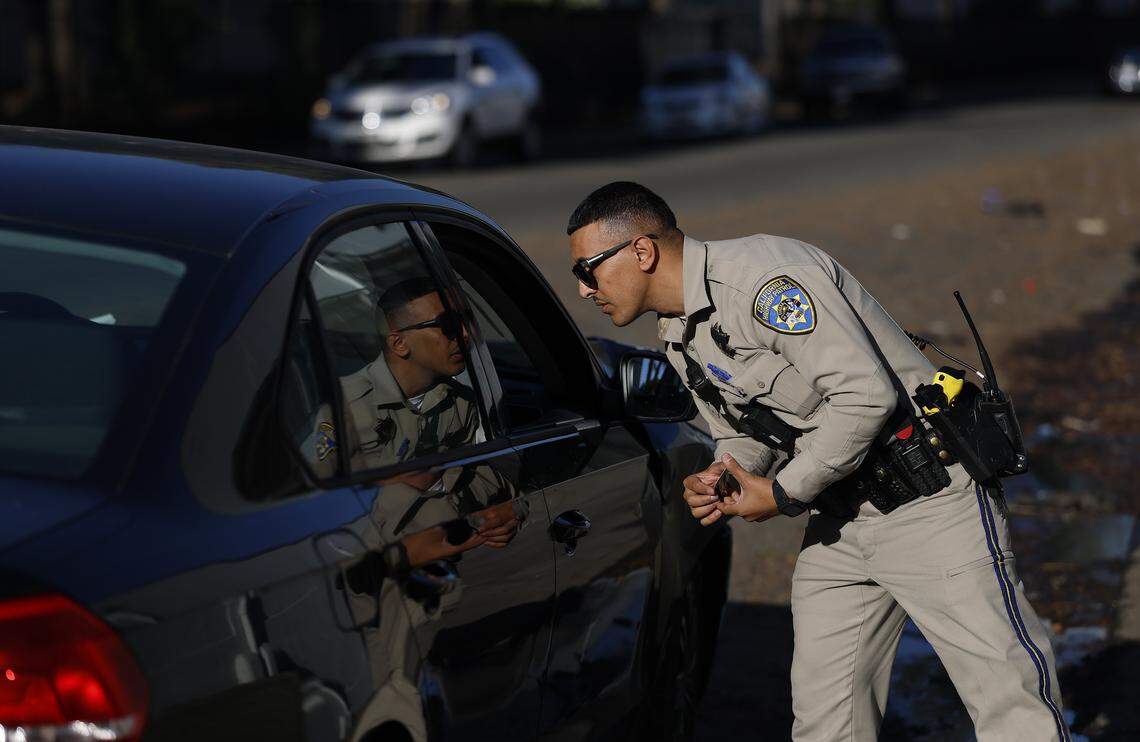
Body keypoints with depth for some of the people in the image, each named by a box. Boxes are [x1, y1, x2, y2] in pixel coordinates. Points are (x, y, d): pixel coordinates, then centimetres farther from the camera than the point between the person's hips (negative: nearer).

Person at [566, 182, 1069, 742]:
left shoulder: (763, 275, -20)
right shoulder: (679, 338, 10)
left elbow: (866, 393, -25)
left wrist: (784, 493, -17)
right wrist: (720, 483, -4)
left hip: (927, 497, -9)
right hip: (837, 521, 9)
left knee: (1008, 692, -8)